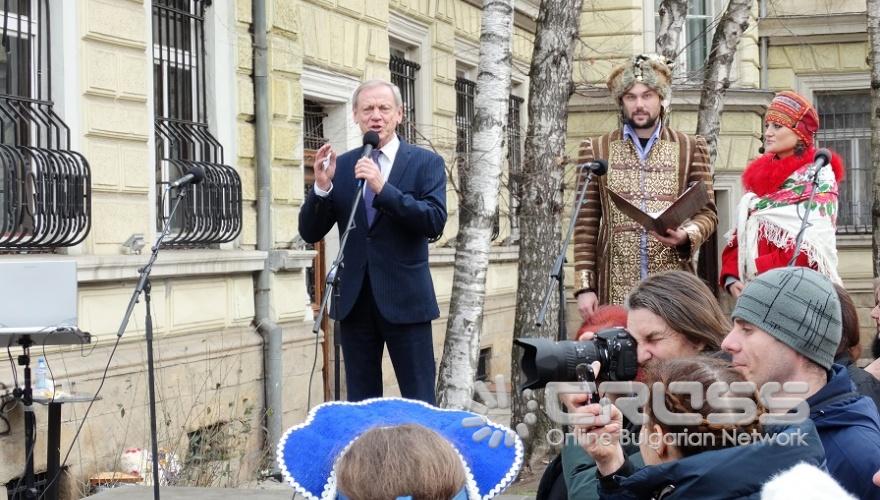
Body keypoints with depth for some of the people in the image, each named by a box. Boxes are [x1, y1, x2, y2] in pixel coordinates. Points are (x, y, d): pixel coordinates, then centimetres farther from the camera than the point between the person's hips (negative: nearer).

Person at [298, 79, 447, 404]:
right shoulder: (340, 167, 8)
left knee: (419, 403, -1)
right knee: (360, 404, 8)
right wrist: (322, 186, -13)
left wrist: (382, 188, -22)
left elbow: (435, 222, -13)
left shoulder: (426, 163, 1)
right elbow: (310, 233, 5)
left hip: (405, 299, -3)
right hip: (355, 301, 3)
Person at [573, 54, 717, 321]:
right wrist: (584, 286, -3)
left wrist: (686, 236, -14)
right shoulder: (596, 149, 8)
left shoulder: (690, 147, 8)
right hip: (616, 287, 0)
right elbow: (586, 223, 6)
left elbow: (706, 212, 9)